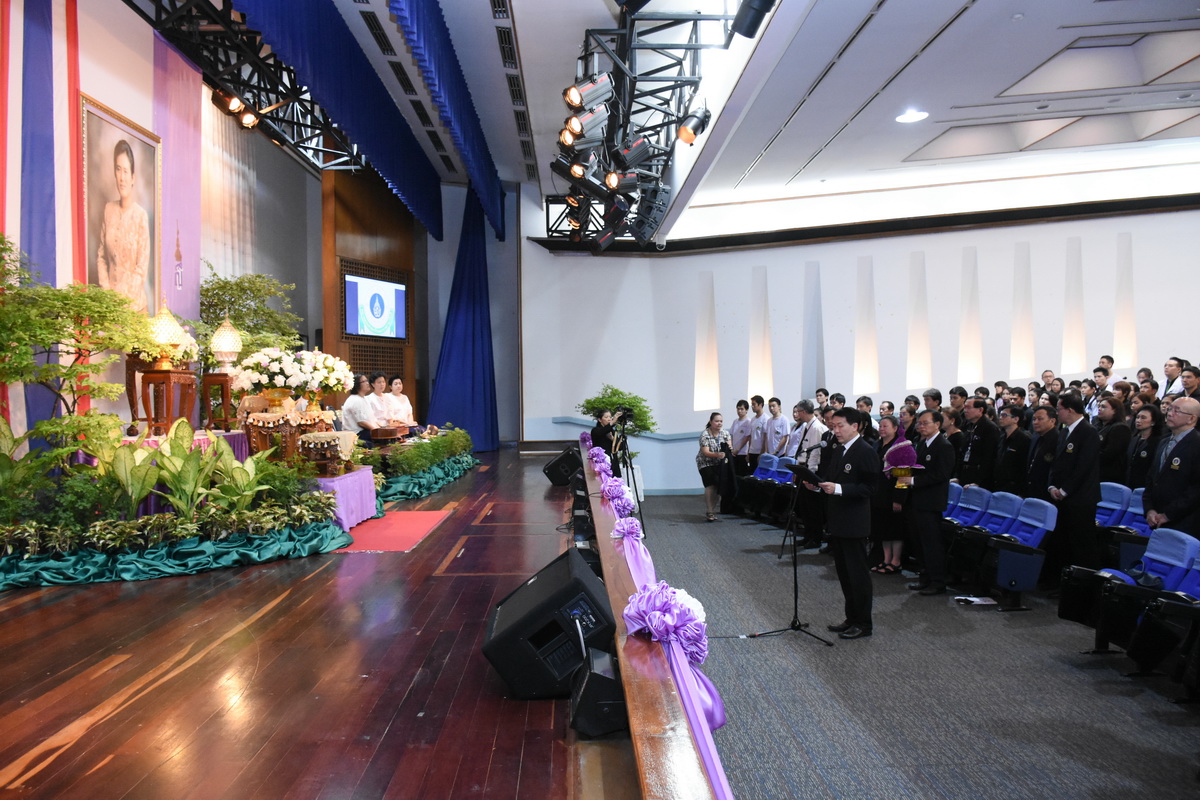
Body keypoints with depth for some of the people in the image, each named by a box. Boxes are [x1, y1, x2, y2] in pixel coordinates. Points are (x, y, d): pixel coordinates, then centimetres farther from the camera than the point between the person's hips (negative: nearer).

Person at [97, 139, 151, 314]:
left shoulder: (141, 216, -10)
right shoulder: (109, 209, 4)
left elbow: (142, 268, -11)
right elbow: (101, 255, 9)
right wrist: (106, 289, -4)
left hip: (134, 303, -4)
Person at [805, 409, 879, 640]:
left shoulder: (865, 452, -14)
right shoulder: (840, 450, 14)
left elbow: (868, 488, -19)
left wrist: (838, 489, -28)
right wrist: (818, 485, 2)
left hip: (854, 523, -9)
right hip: (837, 521, 9)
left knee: (858, 573, 0)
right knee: (843, 572, 16)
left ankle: (864, 623, 11)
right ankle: (852, 618, 27)